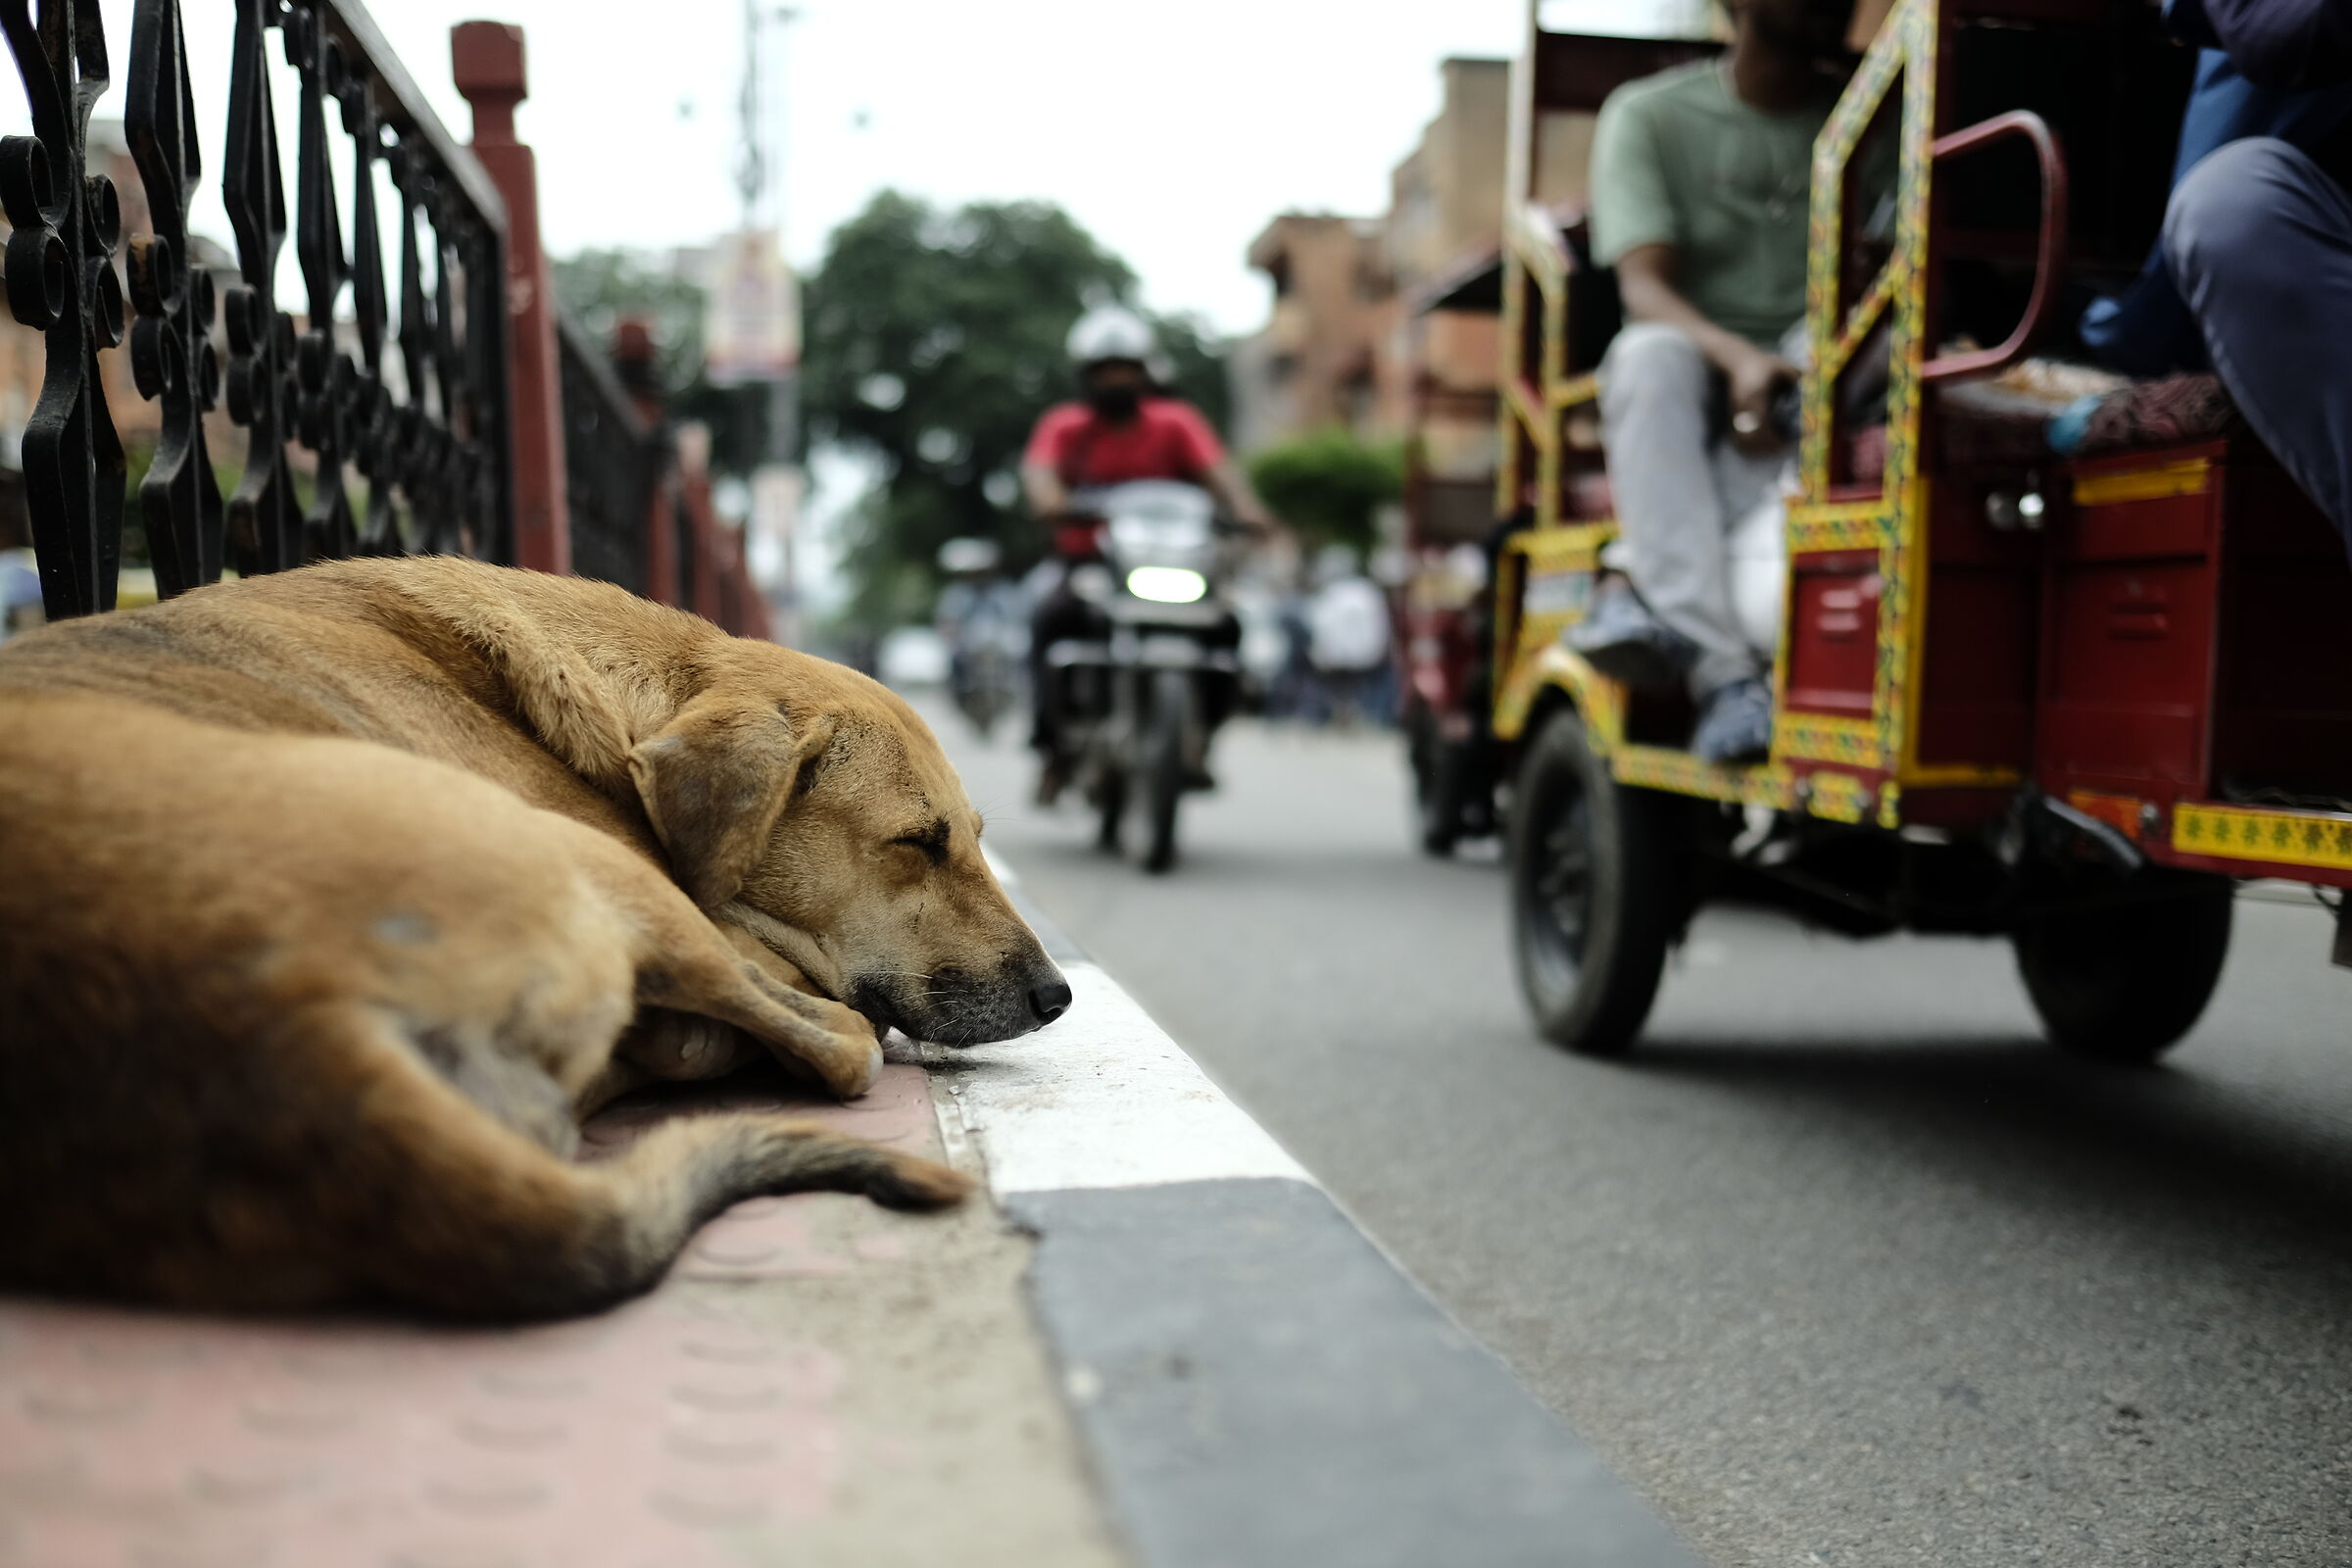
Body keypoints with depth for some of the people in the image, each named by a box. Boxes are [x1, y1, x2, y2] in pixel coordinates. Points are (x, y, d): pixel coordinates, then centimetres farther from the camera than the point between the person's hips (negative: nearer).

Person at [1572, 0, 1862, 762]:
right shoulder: (1648, 115, 1)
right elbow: (1643, 287, -12)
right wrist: (1737, 358, -32)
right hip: (1693, 400, -1)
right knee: (1650, 353, -34)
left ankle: (1644, 591, -37)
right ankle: (1722, 669, -44)